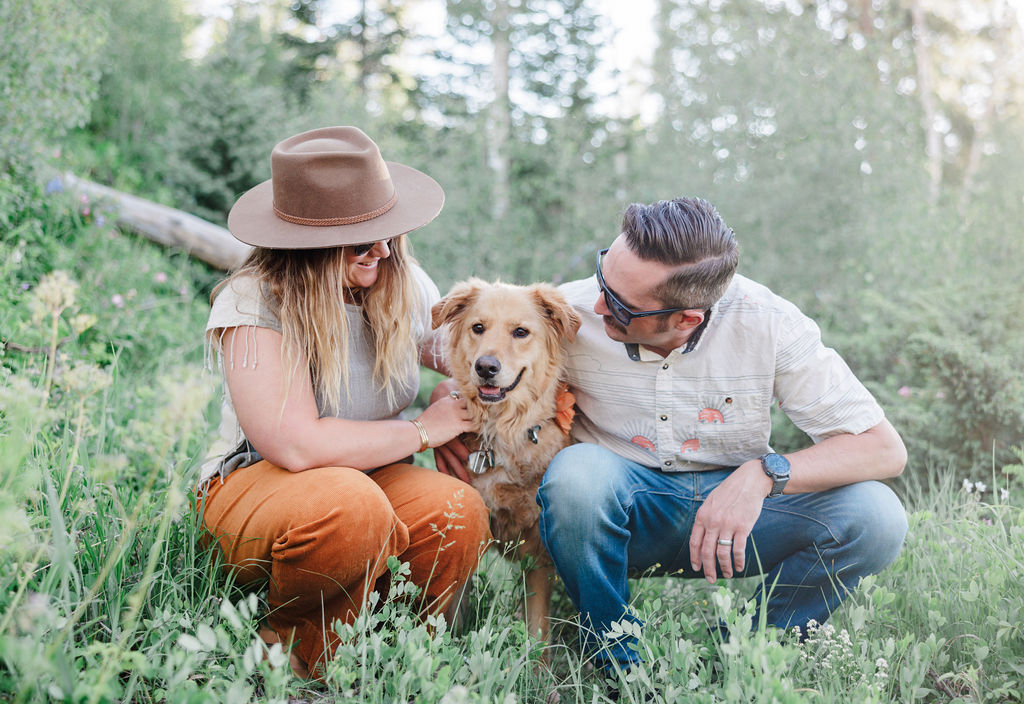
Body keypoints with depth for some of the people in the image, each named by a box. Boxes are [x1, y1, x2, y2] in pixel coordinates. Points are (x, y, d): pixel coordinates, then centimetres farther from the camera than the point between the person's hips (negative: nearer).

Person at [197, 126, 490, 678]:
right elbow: (297, 446, -28)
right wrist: (423, 430, -16)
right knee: (347, 505, -39)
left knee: (460, 512, -28)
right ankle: (291, 647, -7)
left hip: (376, 477, 5)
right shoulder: (251, 303, -18)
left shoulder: (404, 285, 0)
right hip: (254, 487, -4)